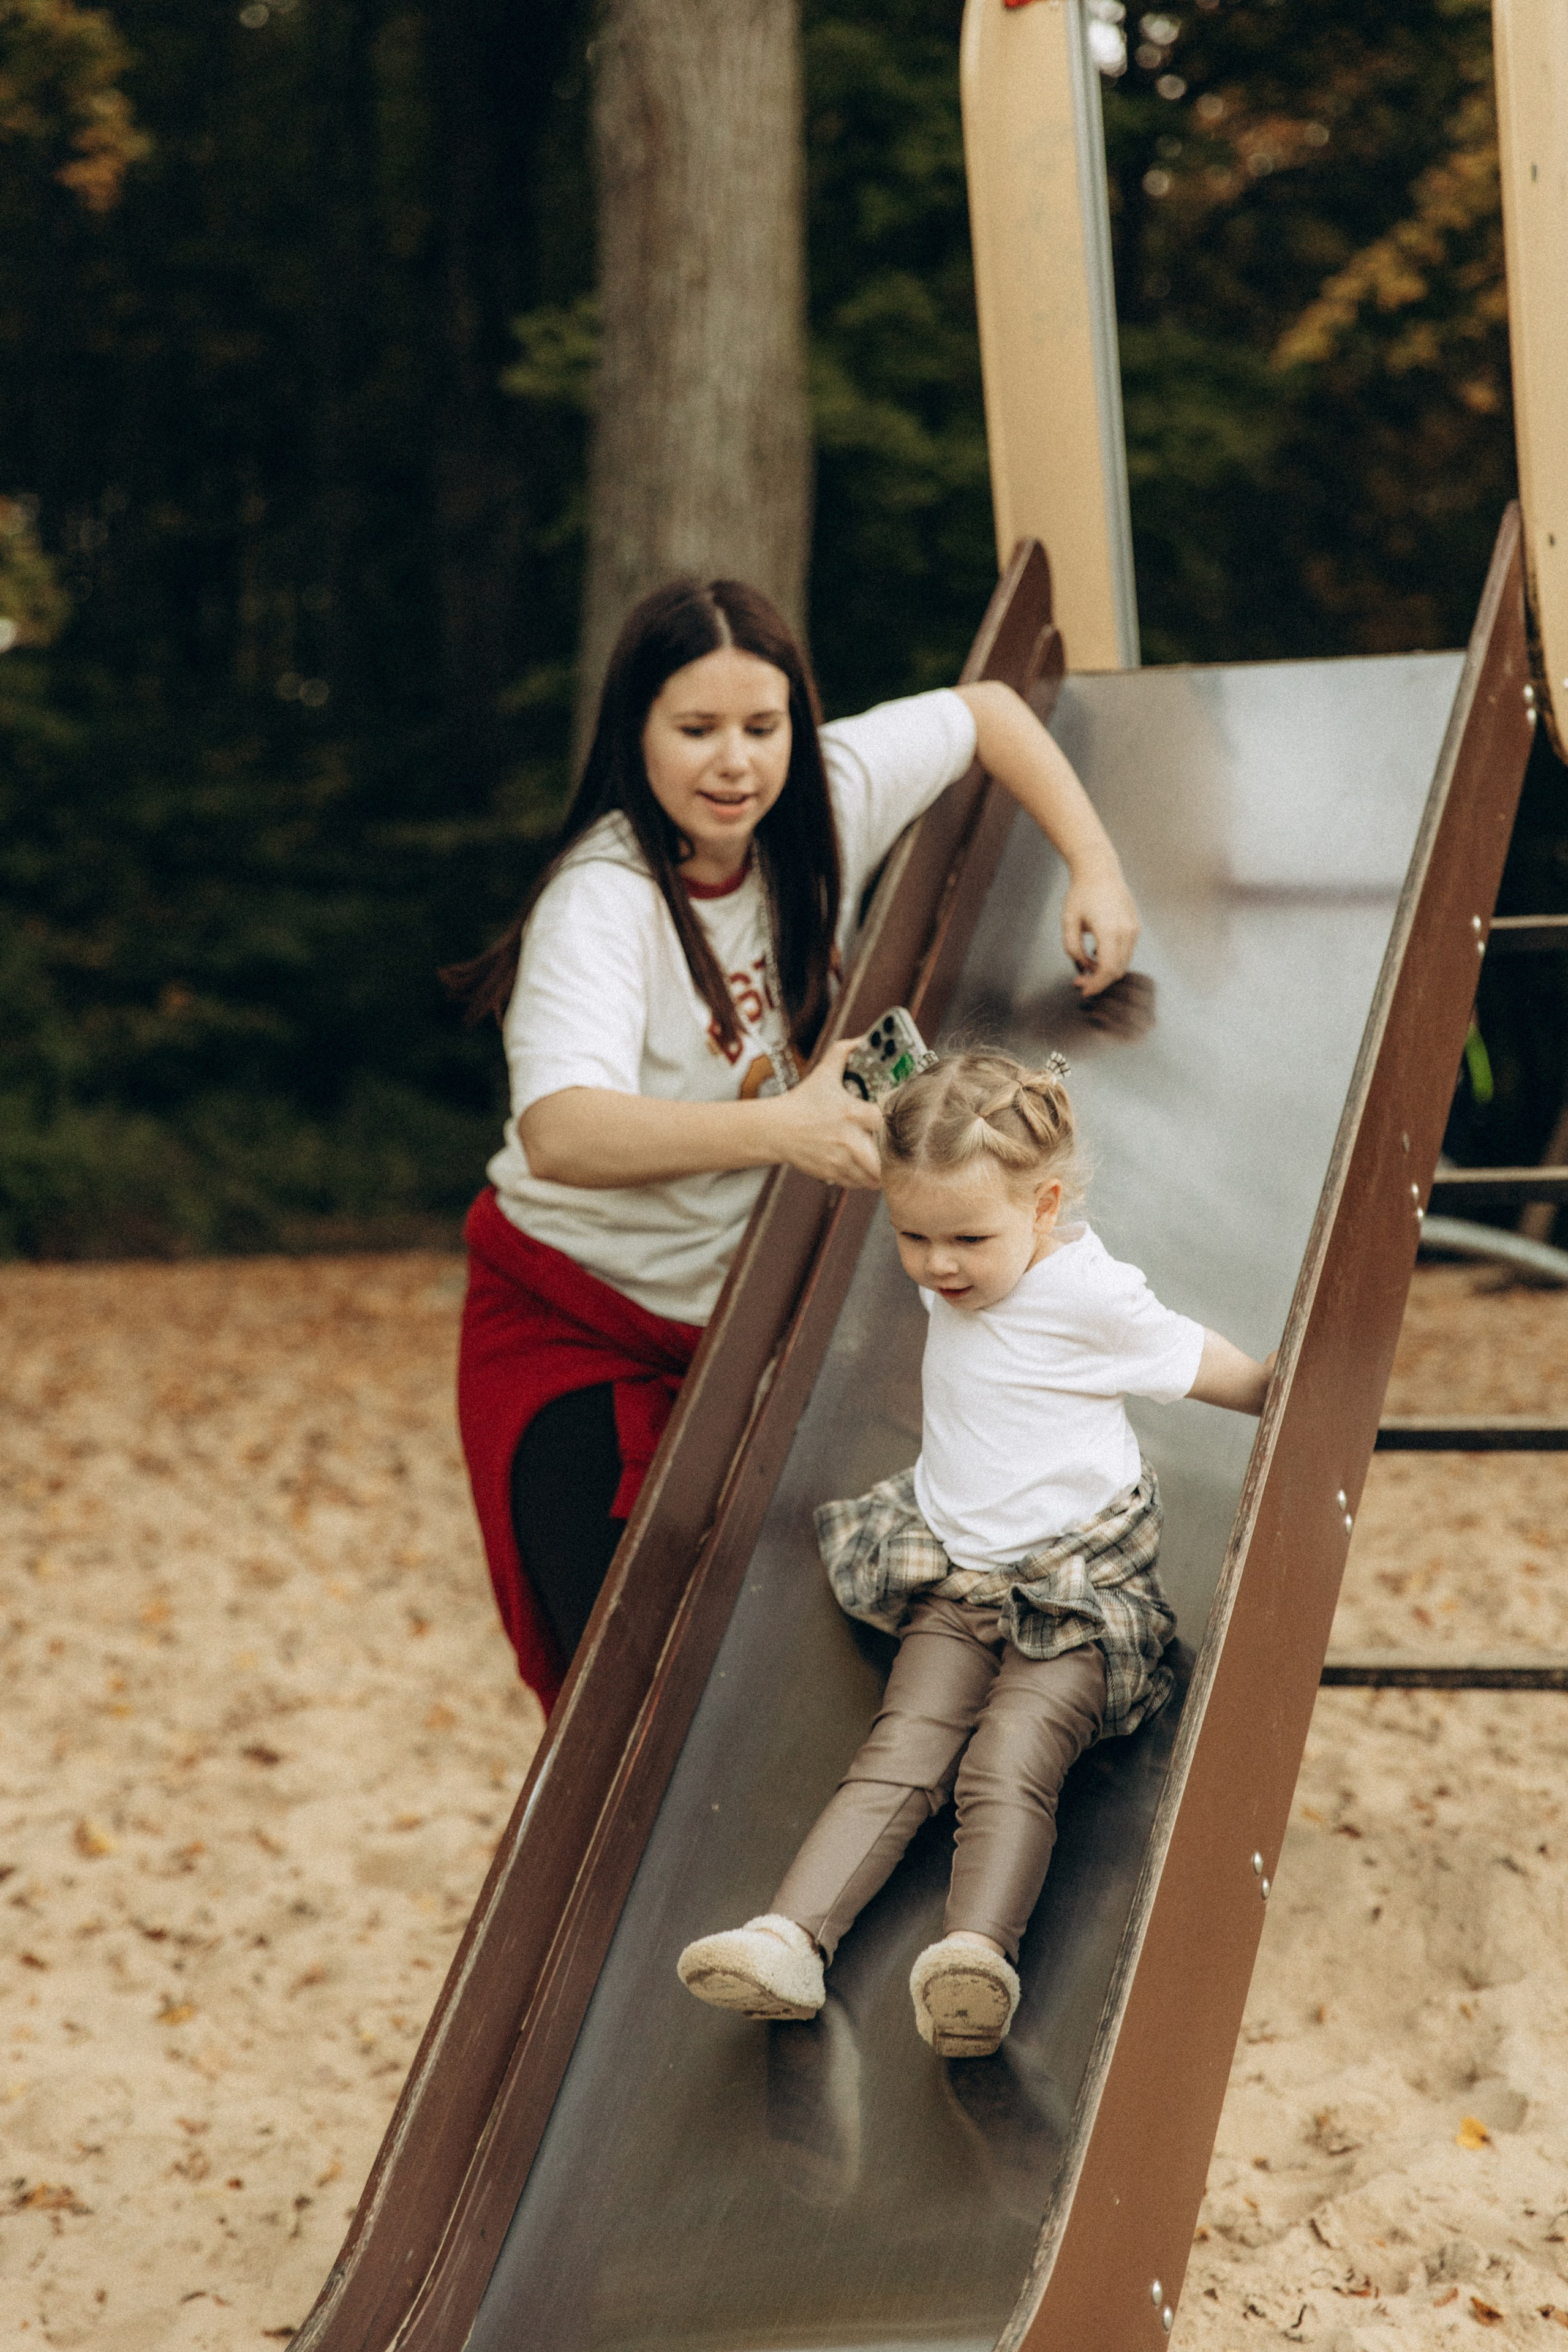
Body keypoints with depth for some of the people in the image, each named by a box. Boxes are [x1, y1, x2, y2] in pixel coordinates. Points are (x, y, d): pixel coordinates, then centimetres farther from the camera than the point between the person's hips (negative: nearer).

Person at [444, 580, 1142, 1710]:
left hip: (746, 1308, 5)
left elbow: (985, 712, 8)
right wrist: (778, 1126, -57)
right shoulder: (602, 903, -29)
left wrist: (1096, 865, -4)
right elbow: (560, 1134, -46)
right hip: (576, 1330, -5)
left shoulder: (824, 799, -11)